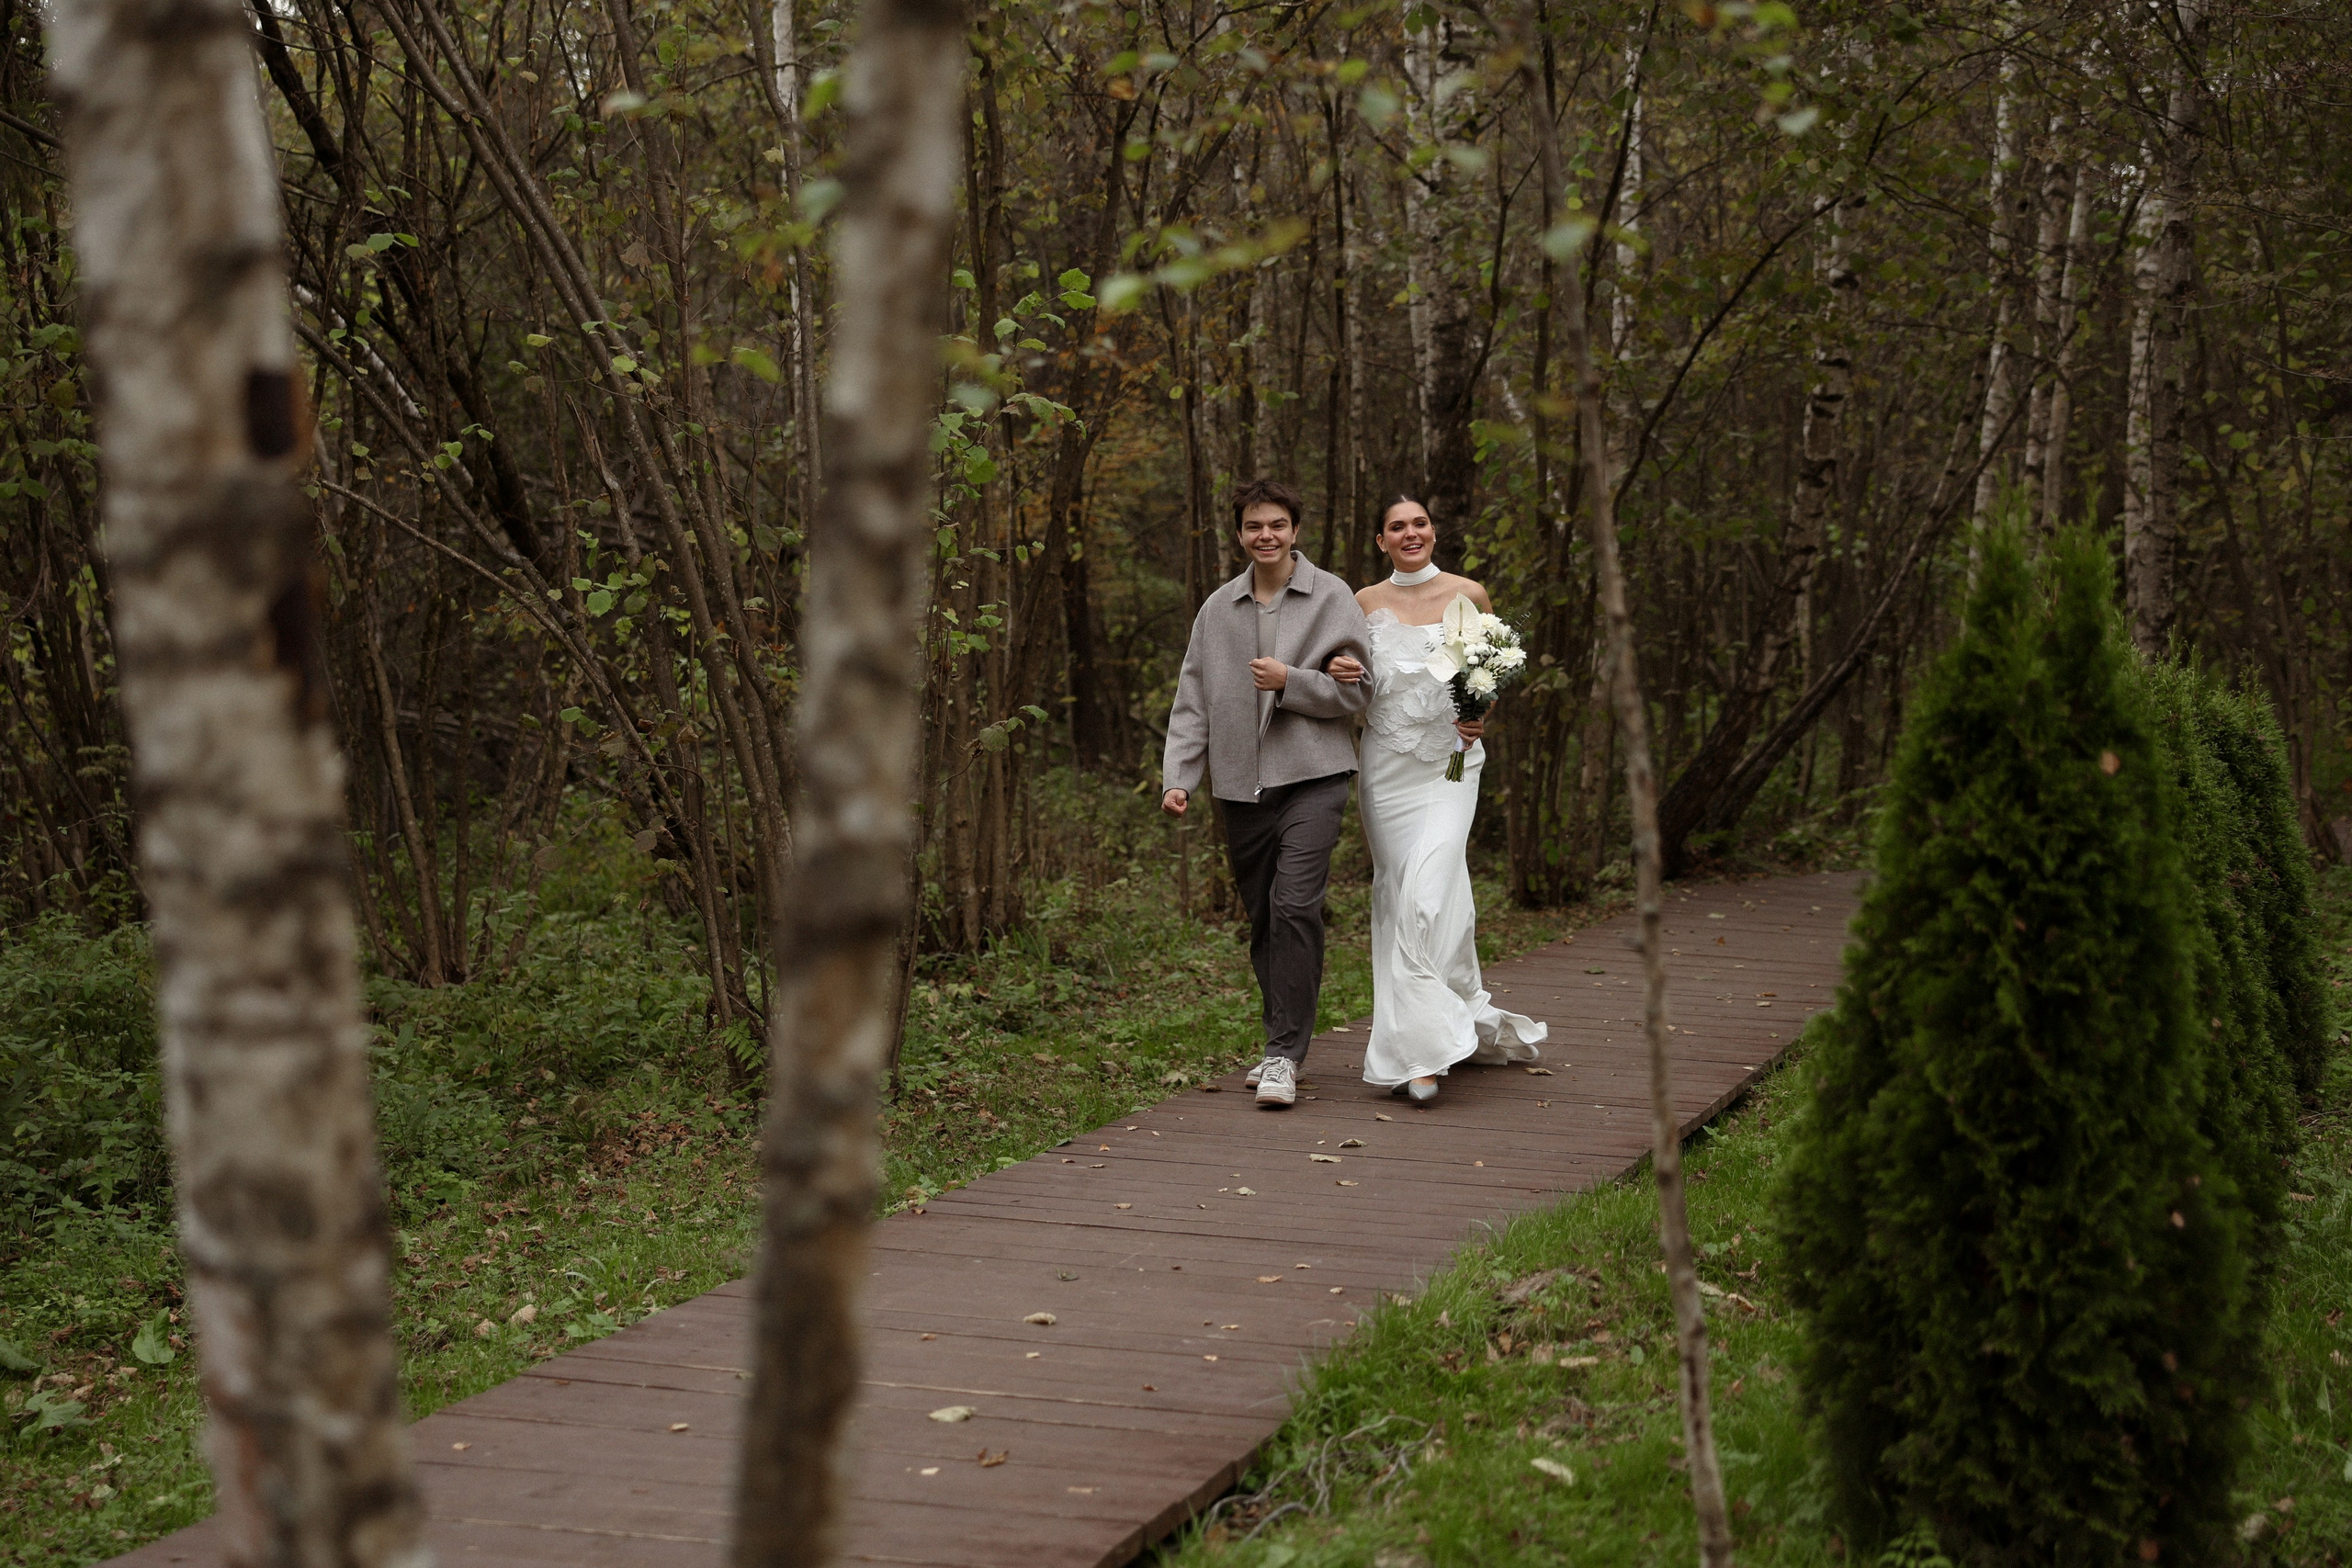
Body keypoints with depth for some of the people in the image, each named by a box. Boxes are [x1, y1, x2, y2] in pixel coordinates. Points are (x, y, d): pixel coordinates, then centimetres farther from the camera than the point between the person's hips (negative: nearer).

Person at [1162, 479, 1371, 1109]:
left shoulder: (1330, 597, 2)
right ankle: (1285, 1043, 22)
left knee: (1295, 906, -16)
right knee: (1262, 918, 9)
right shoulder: (1218, 608, 12)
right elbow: (1192, 699, 12)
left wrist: (1290, 682, -12)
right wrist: (1178, 774, 2)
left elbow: (1357, 690, 0)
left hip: (1311, 778, -4)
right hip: (1242, 784, 4)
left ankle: (1285, 1055, -13)